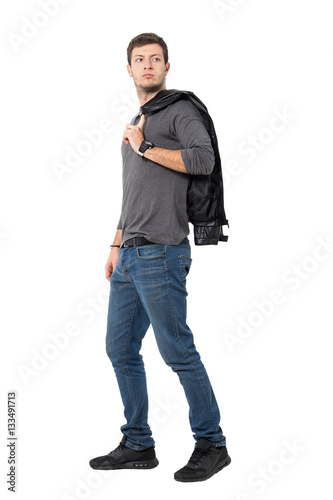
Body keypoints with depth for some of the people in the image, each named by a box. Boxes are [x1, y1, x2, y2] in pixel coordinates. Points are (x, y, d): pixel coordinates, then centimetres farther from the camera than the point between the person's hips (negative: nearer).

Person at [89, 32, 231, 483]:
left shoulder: (180, 109, -2)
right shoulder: (135, 124, 23)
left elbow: (203, 159, -20)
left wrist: (145, 147, -11)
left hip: (161, 254, -9)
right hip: (130, 257, 9)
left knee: (177, 351, -5)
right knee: (121, 349, 10)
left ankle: (212, 444, 10)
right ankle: (138, 446, 22)